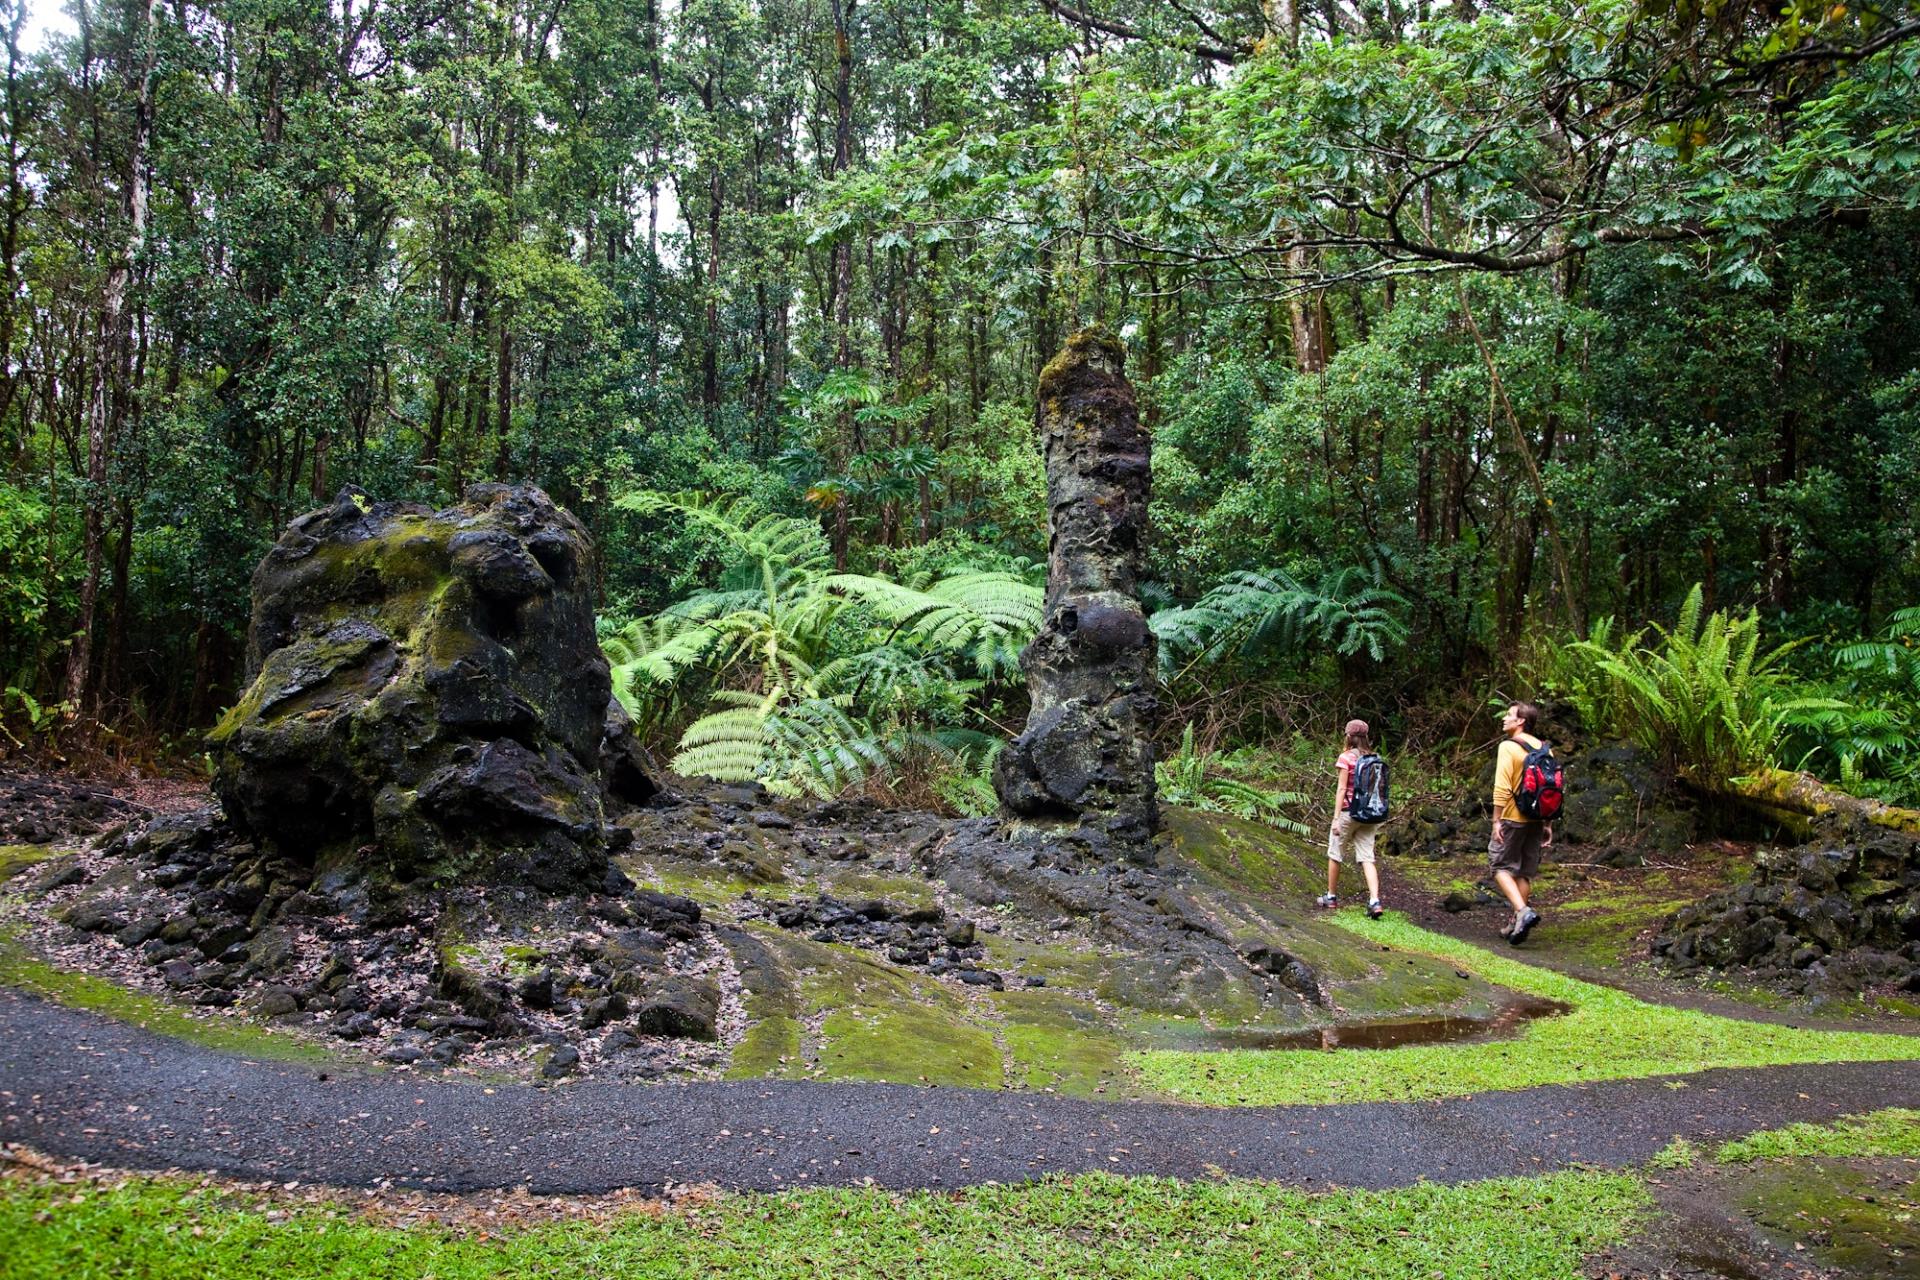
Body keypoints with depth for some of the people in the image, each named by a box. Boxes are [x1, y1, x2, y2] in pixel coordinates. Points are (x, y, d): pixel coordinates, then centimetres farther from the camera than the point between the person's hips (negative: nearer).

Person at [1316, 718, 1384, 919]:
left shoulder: (1346, 758, -11)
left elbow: (1341, 789, -14)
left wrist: (1336, 818, -14)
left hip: (1348, 812, -5)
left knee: (1335, 854, 12)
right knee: (1366, 858, 3)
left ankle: (1331, 896, 23)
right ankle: (1375, 901, -11)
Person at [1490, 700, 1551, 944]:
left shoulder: (1509, 747, -12)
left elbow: (1502, 788, -18)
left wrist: (1496, 820, -14)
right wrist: (1548, 824, 15)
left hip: (1513, 818, -7)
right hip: (1536, 820, 7)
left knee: (1501, 865, 3)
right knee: (1525, 872, 13)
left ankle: (1523, 911, -15)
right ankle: (1518, 924, 18)